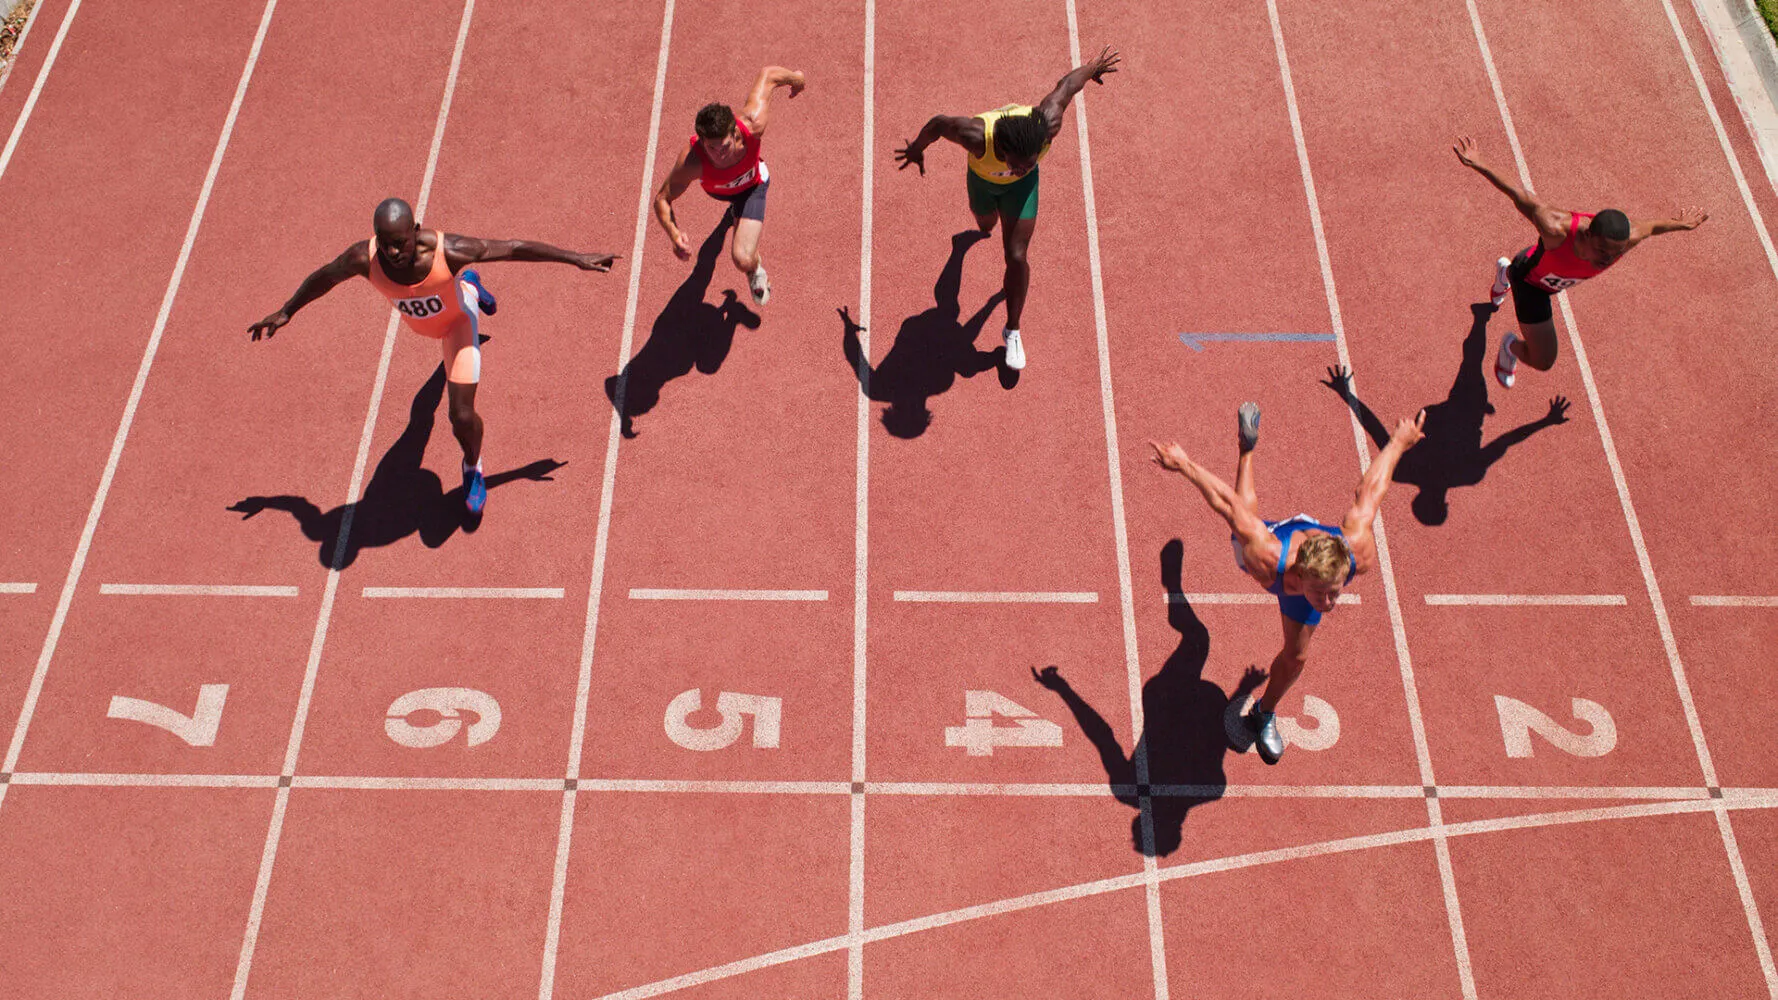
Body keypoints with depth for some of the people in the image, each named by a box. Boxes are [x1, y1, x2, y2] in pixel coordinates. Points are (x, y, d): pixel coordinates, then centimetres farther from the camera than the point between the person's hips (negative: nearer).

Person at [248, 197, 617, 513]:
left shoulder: (448, 251, -45)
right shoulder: (363, 259, -38)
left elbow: (514, 248, -33)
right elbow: (323, 278, -15)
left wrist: (577, 258, -26)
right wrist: (285, 312, 0)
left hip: (457, 318, -3)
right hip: (420, 322, 4)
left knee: (462, 416, -11)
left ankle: (472, 467, 24)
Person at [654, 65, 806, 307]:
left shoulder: (753, 124, -46)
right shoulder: (691, 162, -48)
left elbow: (769, 73, -29)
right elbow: (662, 199, -35)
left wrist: (796, 77, -7)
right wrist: (674, 234, -54)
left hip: (752, 184, -1)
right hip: (716, 190, 1)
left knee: (743, 260, -16)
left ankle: (756, 269, 22)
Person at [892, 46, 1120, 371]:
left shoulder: (1048, 123, -43)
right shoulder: (977, 136, -48)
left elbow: (1066, 84, -23)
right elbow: (938, 123, -27)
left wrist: (1094, 68, -1)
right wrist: (917, 149, -6)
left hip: (1022, 186, 0)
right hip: (983, 178, 0)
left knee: (1016, 255, -7)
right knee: (986, 224, 32)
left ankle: (1013, 330, 15)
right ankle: (989, 216, 75)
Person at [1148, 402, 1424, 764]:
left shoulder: (1360, 554, -47)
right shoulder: (1266, 559, -53)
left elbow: (1371, 489, -31)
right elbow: (1225, 501, -41)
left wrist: (1399, 442, -14)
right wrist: (1183, 464, -28)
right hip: (1268, 533, -2)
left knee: (1297, 656, 10)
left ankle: (1265, 713, 41)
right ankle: (1248, 447, 64)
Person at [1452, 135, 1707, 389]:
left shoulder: (1626, 237, -36)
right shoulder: (1557, 228, -50)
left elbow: (1651, 225, -11)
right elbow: (1521, 196, -37)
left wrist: (1681, 223, 10)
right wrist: (1477, 164, -31)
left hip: (1554, 279, 6)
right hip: (1530, 280, -6)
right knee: (1542, 361, -6)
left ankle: (1505, 271, 76)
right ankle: (1511, 345, 29)